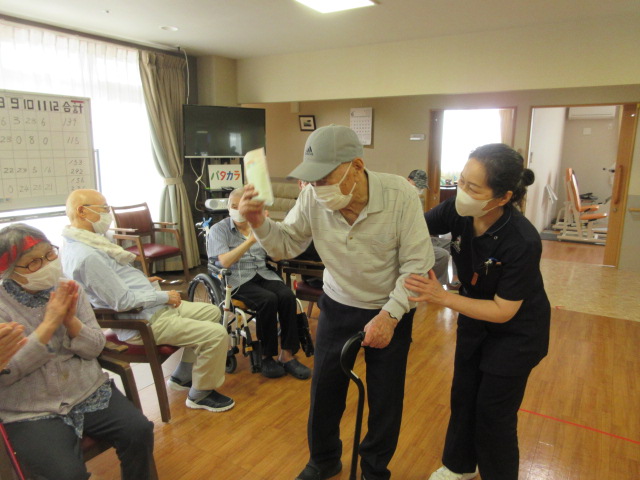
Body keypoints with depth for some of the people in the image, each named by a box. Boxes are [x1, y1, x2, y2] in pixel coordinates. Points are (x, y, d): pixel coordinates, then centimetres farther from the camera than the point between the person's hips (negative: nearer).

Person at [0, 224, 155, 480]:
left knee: (139, 432, -16)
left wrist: (71, 320, -17)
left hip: (90, 392, 3)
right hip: (32, 412, -3)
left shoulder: (70, 290, 2)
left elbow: (95, 348, 1)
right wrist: (49, 324, -21)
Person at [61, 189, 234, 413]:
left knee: (212, 312, 18)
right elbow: (123, 301, -24)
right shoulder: (86, 256, -25)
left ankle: (182, 376, 26)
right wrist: (165, 296, -13)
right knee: (217, 335, -17)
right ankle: (200, 394, 7)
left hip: (153, 307, 11)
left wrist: (141, 280, 11)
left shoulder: (86, 242, 8)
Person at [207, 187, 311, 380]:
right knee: (268, 300, -31)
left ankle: (287, 355, -17)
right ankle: (266, 356, -13)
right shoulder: (218, 230, -1)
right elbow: (225, 262, -16)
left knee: (287, 296, -25)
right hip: (237, 280, -4)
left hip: (264, 274, 4)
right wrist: (250, 240, -23)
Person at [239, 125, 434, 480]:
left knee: (386, 398, 13)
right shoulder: (312, 198, -17)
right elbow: (287, 245, -6)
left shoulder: (400, 195, -24)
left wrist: (390, 314, -23)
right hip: (337, 307, 2)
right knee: (324, 390, 14)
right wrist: (259, 222, -25)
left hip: (390, 310, -2)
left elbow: (417, 263, -19)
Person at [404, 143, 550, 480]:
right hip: (474, 320, 5)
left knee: (494, 410, 9)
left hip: (516, 331, -5)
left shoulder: (522, 242, -36)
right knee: (463, 397, 19)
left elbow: (503, 311, -28)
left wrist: (442, 297, -35)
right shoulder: (458, 211, -23)